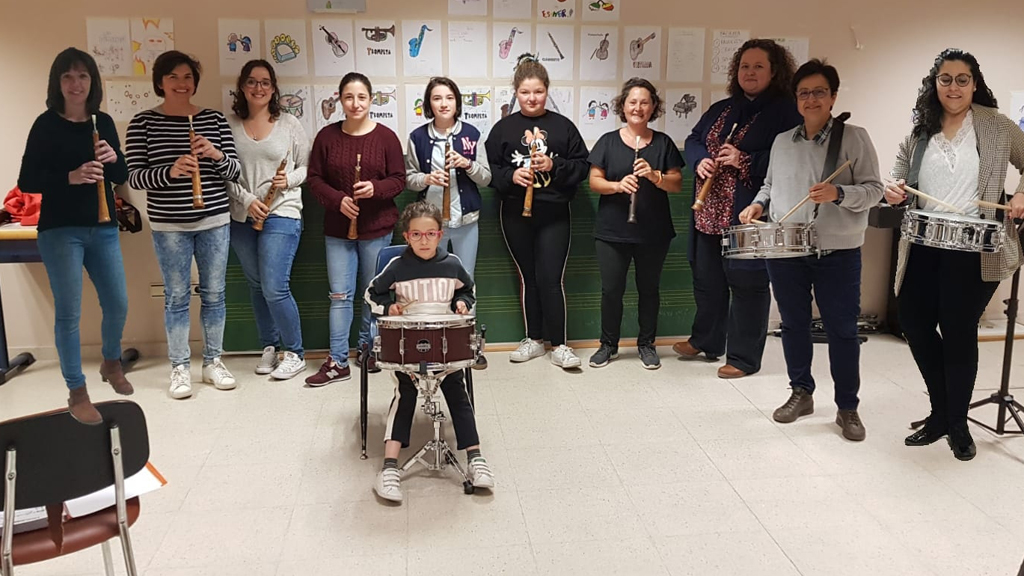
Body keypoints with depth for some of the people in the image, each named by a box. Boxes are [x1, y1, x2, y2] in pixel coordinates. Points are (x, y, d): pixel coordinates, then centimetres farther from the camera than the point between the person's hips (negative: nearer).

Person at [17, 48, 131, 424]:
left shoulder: (103, 122, 6)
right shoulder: (46, 125, -6)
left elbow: (121, 178, 10)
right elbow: (26, 181, -9)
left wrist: (114, 159, -12)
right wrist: (71, 176, -24)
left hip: (103, 228, 5)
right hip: (60, 231, -4)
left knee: (118, 304, 11)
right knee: (68, 313, -1)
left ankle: (111, 363, 38)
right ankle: (77, 393, 12)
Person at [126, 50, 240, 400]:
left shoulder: (214, 119, 3)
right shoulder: (143, 122, -2)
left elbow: (234, 171, 2)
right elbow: (134, 177, -6)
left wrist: (216, 155, -19)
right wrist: (169, 171, -23)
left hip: (214, 220, 2)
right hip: (169, 225, -2)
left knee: (214, 294, 9)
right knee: (176, 297, 6)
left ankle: (213, 362, 23)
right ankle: (180, 367, 18)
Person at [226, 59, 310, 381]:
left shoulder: (289, 124, 1)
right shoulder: (229, 125, 4)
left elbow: (306, 167, 5)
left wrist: (290, 180, -13)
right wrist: (246, 199, -11)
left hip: (281, 215, -3)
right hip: (241, 218, 3)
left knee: (274, 288, -10)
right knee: (256, 286, 12)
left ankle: (295, 354, 6)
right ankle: (269, 348, 28)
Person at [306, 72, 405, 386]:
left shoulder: (385, 136, -3)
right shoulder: (327, 136, 0)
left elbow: (399, 180, -2)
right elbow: (315, 178, 2)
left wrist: (376, 189, -21)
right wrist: (338, 199, -15)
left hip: (377, 228, -1)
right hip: (338, 228, 1)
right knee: (339, 295, 1)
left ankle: (369, 348, 29)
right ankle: (338, 362, 7)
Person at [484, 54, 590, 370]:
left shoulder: (563, 125, 3)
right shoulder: (503, 128, 5)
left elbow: (582, 166, 3)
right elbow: (489, 169, 5)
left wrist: (554, 166, -13)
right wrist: (510, 176, -13)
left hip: (554, 214, -2)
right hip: (516, 214, 2)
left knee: (552, 279, -5)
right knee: (527, 277, 11)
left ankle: (558, 344, 6)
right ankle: (534, 339, 23)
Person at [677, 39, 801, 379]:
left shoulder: (786, 111, -5)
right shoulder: (721, 109, 17)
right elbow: (693, 141, 19)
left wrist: (744, 162, -21)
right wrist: (700, 160, -4)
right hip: (710, 212, 7)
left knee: (747, 283, -1)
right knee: (707, 279, 17)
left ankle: (743, 357, 11)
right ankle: (705, 341, 35)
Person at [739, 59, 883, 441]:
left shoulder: (854, 137, -3)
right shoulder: (782, 142, 10)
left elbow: (874, 190, -6)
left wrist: (838, 193, -23)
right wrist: (759, 204, 2)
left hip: (838, 253, -4)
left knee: (842, 330, 3)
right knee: (793, 324, 13)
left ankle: (848, 408, 16)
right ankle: (801, 393, 30)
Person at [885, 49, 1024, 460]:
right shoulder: (919, 131, 10)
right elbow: (899, 178, 12)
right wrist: (894, 191, -11)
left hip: (974, 250, -4)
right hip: (924, 247, 4)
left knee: (959, 332, 0)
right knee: (914, 324, 5)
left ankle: (957, 424, 19)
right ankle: (941, 414, 26)